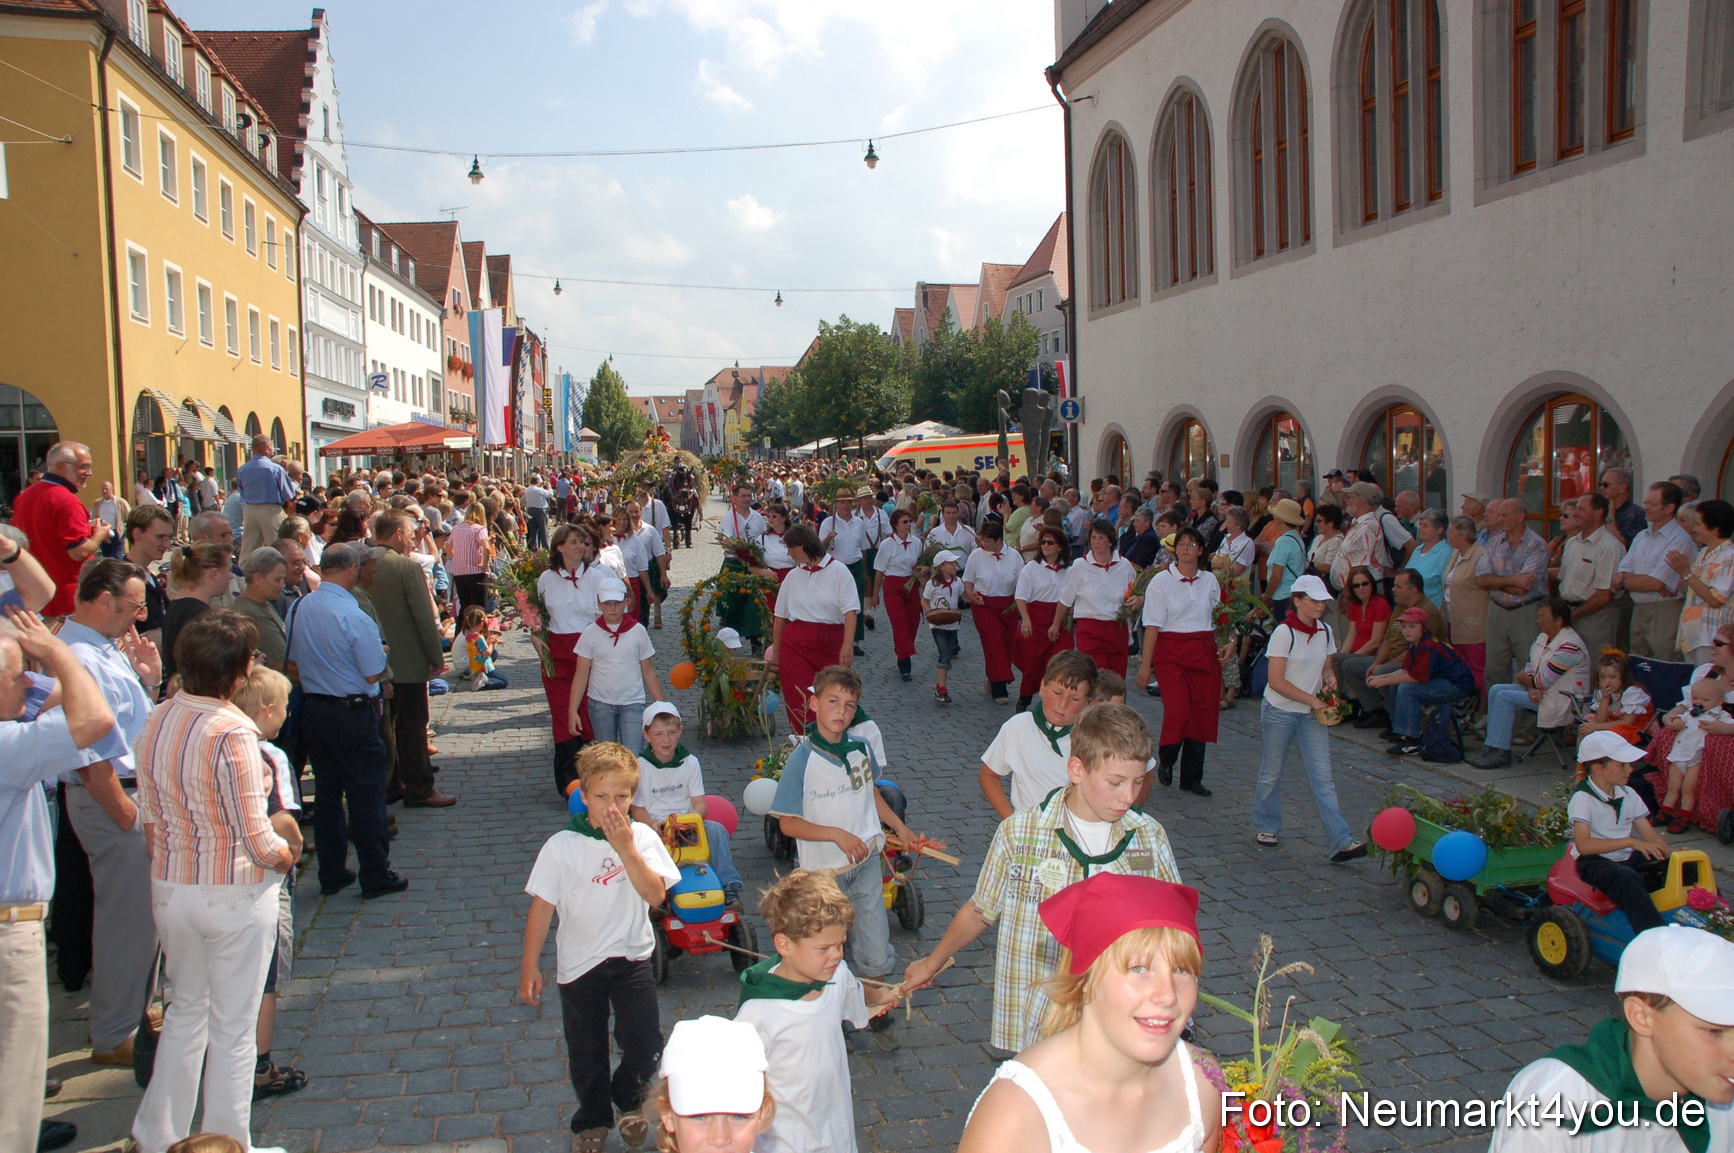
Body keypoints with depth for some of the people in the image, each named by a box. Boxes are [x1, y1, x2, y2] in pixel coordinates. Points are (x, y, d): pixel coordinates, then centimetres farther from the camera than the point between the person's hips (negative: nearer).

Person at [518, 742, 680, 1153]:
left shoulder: (642, 838, -7)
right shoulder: (562, 845, -11)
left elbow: (656, 895, -18)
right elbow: (542, 906, -7)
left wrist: (625, 849, -26)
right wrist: (530, 968, -6)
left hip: (632, 957, 1)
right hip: (579, 962, 0)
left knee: (645, 1043, 1)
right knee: (586, 1051, 14)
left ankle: (628, 1098, 33)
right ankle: (593, 1119, 38)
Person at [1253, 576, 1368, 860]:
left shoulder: (1324, 631, 3)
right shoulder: (1285, 632, -16)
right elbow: (1276, 681, -18)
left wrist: (1329, 677, -6)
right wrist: (1311, 699, -19)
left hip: (1311, 714, 5)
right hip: (1280, 712, -5)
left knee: (1323, 778, -2)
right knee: (1272, 772, 10)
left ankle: (1340, 842, -6)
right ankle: (1265, 826, 30)